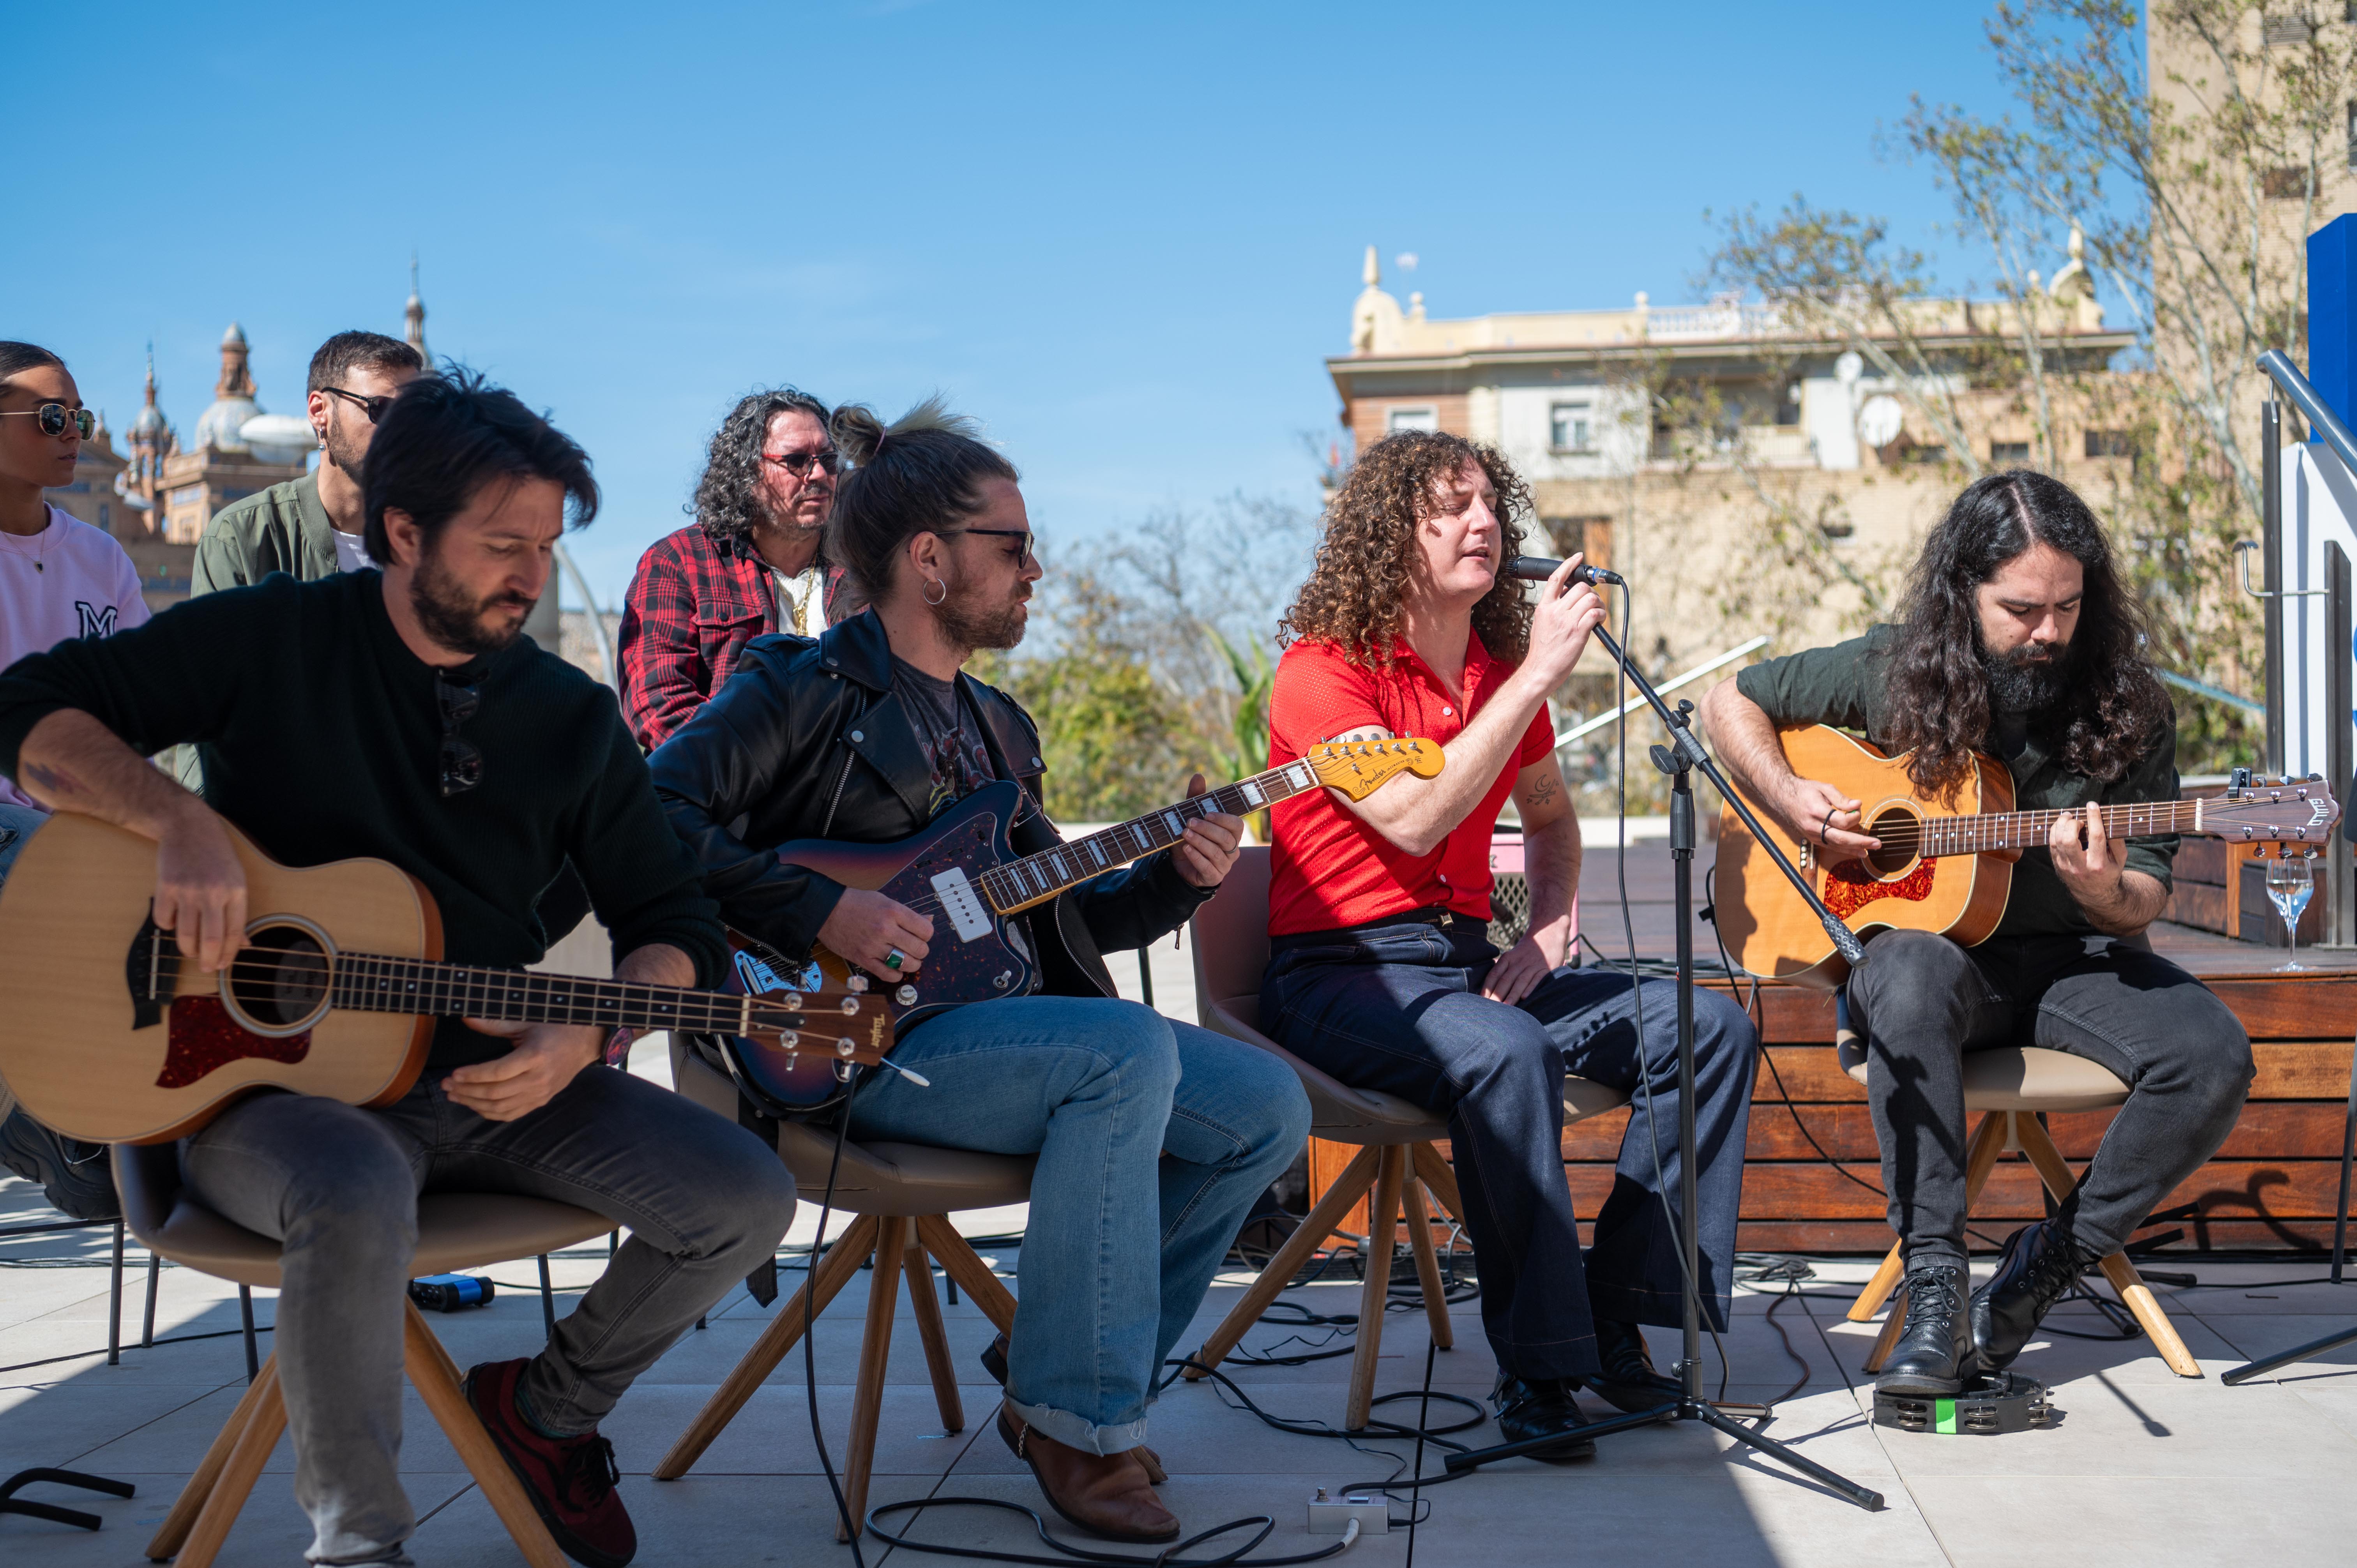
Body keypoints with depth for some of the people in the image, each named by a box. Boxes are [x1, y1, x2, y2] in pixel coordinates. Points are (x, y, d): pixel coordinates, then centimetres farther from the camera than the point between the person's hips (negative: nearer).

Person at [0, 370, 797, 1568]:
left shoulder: (572, 718, 7)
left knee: (745, 1199, -12)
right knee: (360, 1202, -40)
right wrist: (180, 822, -23)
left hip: (497, 1079, 5)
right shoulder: (271, 640, -2)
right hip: (266, 1076, -4)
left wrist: (585, 1035, -13)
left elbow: (673, 924, 7)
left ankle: (550, 1405, 17)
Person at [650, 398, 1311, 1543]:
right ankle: (1075, 1422, -20)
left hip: (1007, 1027, 9)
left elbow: (1057, 919, 23)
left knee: (1266, 1109, -3)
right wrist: (821, 912, -22)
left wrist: (1175, 879, 5)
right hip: (855, 1036, -8)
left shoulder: (994, 724, 22)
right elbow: (655, 817, -17)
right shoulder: (807, 689, -4)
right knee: (1129, 1050, -32)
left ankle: (1059, 1369, 6)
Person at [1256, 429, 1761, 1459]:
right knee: (1505, 1052, -38)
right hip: (1342, 973, -7)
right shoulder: (1323, 669, -9)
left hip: (1468, 963, 7)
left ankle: (1613, 1318, -5)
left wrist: (1551, 927, 8)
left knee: (1709, 1024, -10)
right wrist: (1538, 676, -23)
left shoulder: (1502, 672, 12)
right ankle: (1536, 1369, -24)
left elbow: (1550, 814, 29)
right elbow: (1415, 819, -24)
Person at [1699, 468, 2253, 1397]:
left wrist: (2107, 894, -24)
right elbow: (1729, 703, 10)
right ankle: (1933, 1283, -32)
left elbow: (2148, 896, 1)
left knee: (2213, 1054, -25)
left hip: (2069, 956, 2)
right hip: (1923, 936, -2)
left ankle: (2057, 1259, -6)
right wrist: (1792, 801, -7)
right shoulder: (1892, 674, -2)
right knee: (1911, 977, -39)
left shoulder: (2123, 702, -1)